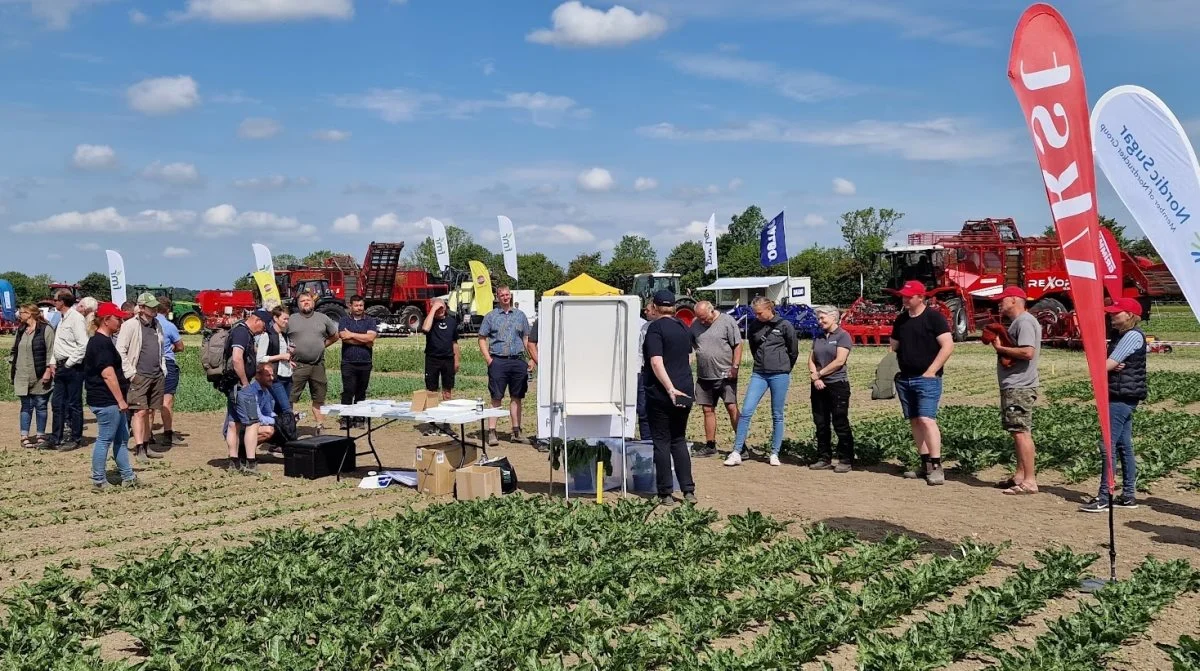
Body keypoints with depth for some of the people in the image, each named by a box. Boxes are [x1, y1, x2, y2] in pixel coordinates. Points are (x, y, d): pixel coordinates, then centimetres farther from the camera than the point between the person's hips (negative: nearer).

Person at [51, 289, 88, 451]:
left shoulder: (76, 318, -14)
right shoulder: (63, 318, 15)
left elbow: (83, 345, -21)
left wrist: (69, 363, -16)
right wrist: (55, 362, 10)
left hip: (73, 367, -9)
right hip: (61, 367, 9)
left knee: (74, 404, -1)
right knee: (57, 403, 13)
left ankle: (76, 439, 7)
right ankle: (56, 438, 21)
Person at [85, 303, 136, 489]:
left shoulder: (104, 341, 15)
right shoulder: (101, 343, -17)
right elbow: (108, 374, -22)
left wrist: (120, 400, 21)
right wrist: (121, 400, -20)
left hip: (112, 402, 11)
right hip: (106, 401, -11)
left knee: (122, 438, 14)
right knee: (105, 439, -2)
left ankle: (128, 477, 21)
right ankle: (99, 480, 6)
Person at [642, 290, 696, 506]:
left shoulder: (655, 327, -10)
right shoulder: (683, 327, 11)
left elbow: (656, 362, -20)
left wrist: (670, 388, -22)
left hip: (660, 393, -6)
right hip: (685, 392, 6)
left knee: (662, 442, 2)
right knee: (679, 441, 14)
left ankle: (666, 494, 4)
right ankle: (688, 490, 9)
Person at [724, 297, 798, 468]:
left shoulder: (784, 326, -5)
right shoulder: (754, 326, 5)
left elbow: (794, 351, 5)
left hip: (780, 375, -3)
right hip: (759, 375, 3)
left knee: (777, 416, 5)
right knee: (746, 412, -6)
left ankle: (775, 453, 14)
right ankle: (736, 452, -3)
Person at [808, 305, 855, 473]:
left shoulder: (843, 336, -5)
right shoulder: (818, 337, 14)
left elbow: (839, 361, -14)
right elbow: (811, 360, 10)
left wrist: (819, 373, -8)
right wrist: (814, 377, -7)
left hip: (837, 385, -7)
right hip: (819, 386, 7)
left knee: (840, 424, -3)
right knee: (821, 424, 9)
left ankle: (846, 460, 3)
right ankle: (824, 459, 16)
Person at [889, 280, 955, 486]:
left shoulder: (934, 317, -7)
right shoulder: (901, 319, 13)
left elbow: (948, 345, -13)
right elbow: (894, 346, 22)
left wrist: (931, 371, -15)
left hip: (927, 379, -7)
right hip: (904, 379, 7)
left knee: (926, 420, -17)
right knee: (914, 422, 8)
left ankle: (936, 467, -14)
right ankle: (925, 464, 15)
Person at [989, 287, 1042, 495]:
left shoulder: (1024, 322, -14)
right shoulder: (1017, 322, 19)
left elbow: (1028, 352, -25)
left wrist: (1000, 348, -14)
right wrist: (1001, 347, 6)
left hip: (1019, 386, -11)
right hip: (1013, 386, 11)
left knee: (1021, 432, -11)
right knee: (1019, 432, 15)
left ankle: (1030, 481, -11)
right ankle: (1020, 475, 23)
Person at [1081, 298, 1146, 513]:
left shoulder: (1133, 335, -13)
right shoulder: (1119, 334, 17)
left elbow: (1108, 364, -18)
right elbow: (1107, 362, 10)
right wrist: (1111, 366, -12)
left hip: (1123, 397, -10)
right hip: (1120, 397, 10)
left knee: (1109, 445, -11)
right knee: (1124, 446, 12)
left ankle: (1104, 497, -11)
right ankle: (1128, 495, 17)